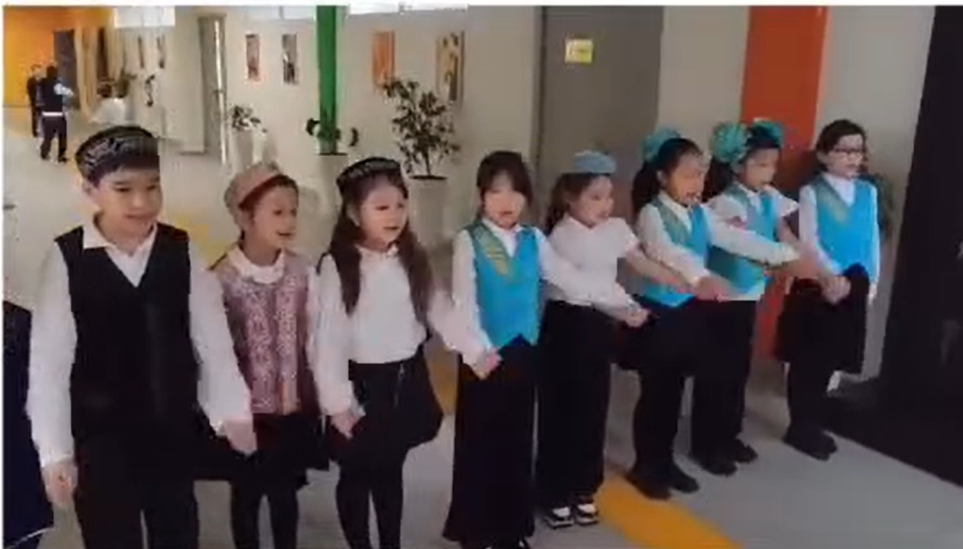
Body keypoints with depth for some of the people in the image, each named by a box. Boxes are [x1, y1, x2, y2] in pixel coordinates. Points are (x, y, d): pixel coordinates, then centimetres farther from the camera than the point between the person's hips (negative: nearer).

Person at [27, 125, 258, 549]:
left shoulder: (181, 251, -6)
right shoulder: (66, 258, -12)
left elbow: (212, 334, -4)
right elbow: (49, 358, -10)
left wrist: (231, 410, -9)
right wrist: (55, 451, -10)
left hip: (174, 426, 2)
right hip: (100, 432, -2)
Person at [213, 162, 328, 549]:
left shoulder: (303, 273, -7)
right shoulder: (221, 278, -17)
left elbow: (314, 339, 0)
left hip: (293, 408, 3)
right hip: (245, 411, -2)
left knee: (285, 492, 19)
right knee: (246, 494, 16)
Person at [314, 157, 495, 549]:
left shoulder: (412, 259, 1)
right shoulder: (337, 267, -15)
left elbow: (439, 308, 8)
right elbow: (329, 336, -15)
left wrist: (476, 349, 2)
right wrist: (338, 400, -16)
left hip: (408, 379, 5)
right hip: (363, 382, -4)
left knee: (391, 471, 20)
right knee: (357, 475, 13)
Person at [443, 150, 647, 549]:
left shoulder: (533, 240, 4)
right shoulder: (469, 241, -9)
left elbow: (571, 279, 6)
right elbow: (464, 302, -13)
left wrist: (621, 304, 3)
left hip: (523, 351, 4)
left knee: (517, 441, 13)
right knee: (479, 442, 6)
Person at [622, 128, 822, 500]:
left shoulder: (701, 214, 7)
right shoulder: (652, 214, -15)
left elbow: (738, 239, 1)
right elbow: (666, 251, -34)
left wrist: (787, 256, -10)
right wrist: (702, 277, -52)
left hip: (691, 310, 7)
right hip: (658, 312, -7)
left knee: (674, 390, 15)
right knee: (655, 392, 3)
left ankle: (665, 462, 29)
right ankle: (645, 466, 17)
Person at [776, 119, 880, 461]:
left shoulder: (868, 192, 9)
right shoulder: (811, 192, -7)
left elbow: (874, 240, 12)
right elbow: (809, 242, -12)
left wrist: (871, 281, 9)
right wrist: (834, 276, -17)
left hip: (855, 287, 5)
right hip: (817, 286, -5)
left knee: (829, 360, 12)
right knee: (807, 361, 3)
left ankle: (813, 426, 25)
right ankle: (801, 429, 15)